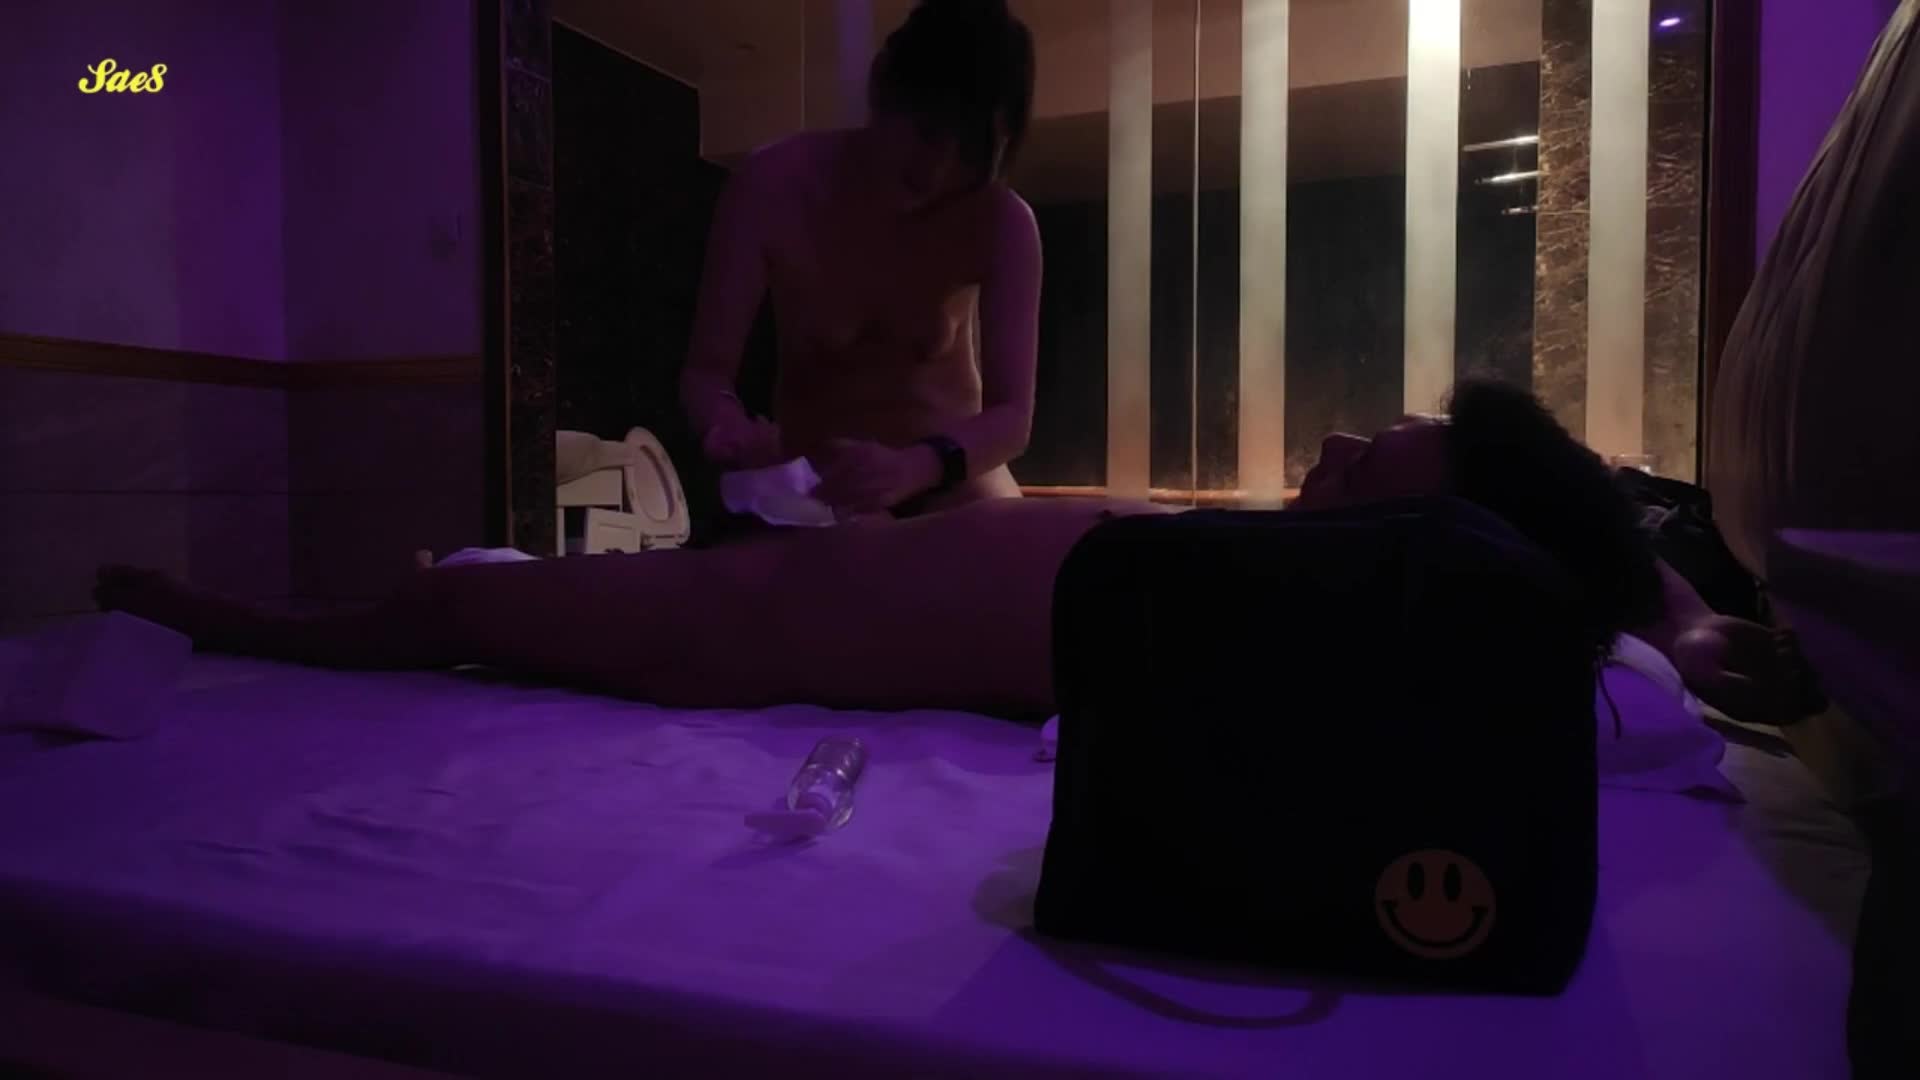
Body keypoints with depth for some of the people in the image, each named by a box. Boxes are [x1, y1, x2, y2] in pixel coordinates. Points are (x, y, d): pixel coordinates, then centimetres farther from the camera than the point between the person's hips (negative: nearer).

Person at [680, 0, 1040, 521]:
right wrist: (732, 432, -40)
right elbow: (705, 370, -17)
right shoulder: (773, 186, -19)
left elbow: (1012, 415, -23)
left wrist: (915, 468, -43)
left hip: (950, 473, 1)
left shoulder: (1002, 222, -18)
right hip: (813, 479, -1)